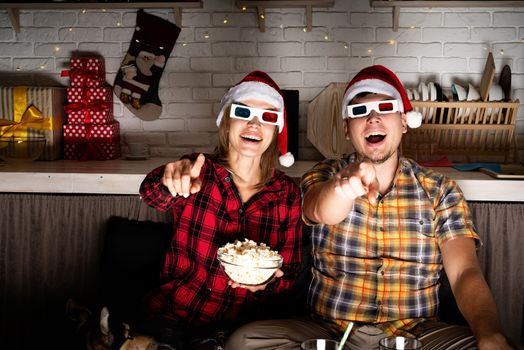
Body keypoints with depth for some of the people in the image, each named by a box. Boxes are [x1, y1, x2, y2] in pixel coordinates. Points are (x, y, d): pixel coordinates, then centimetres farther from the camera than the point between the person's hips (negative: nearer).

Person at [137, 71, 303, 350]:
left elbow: (288, 277, 6)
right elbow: (153, 195, -22)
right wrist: (170, 180, -44)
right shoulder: (197, 171, -2)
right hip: (172, 315, -1)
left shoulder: (287, 193, 2)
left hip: (241, 325, 1)